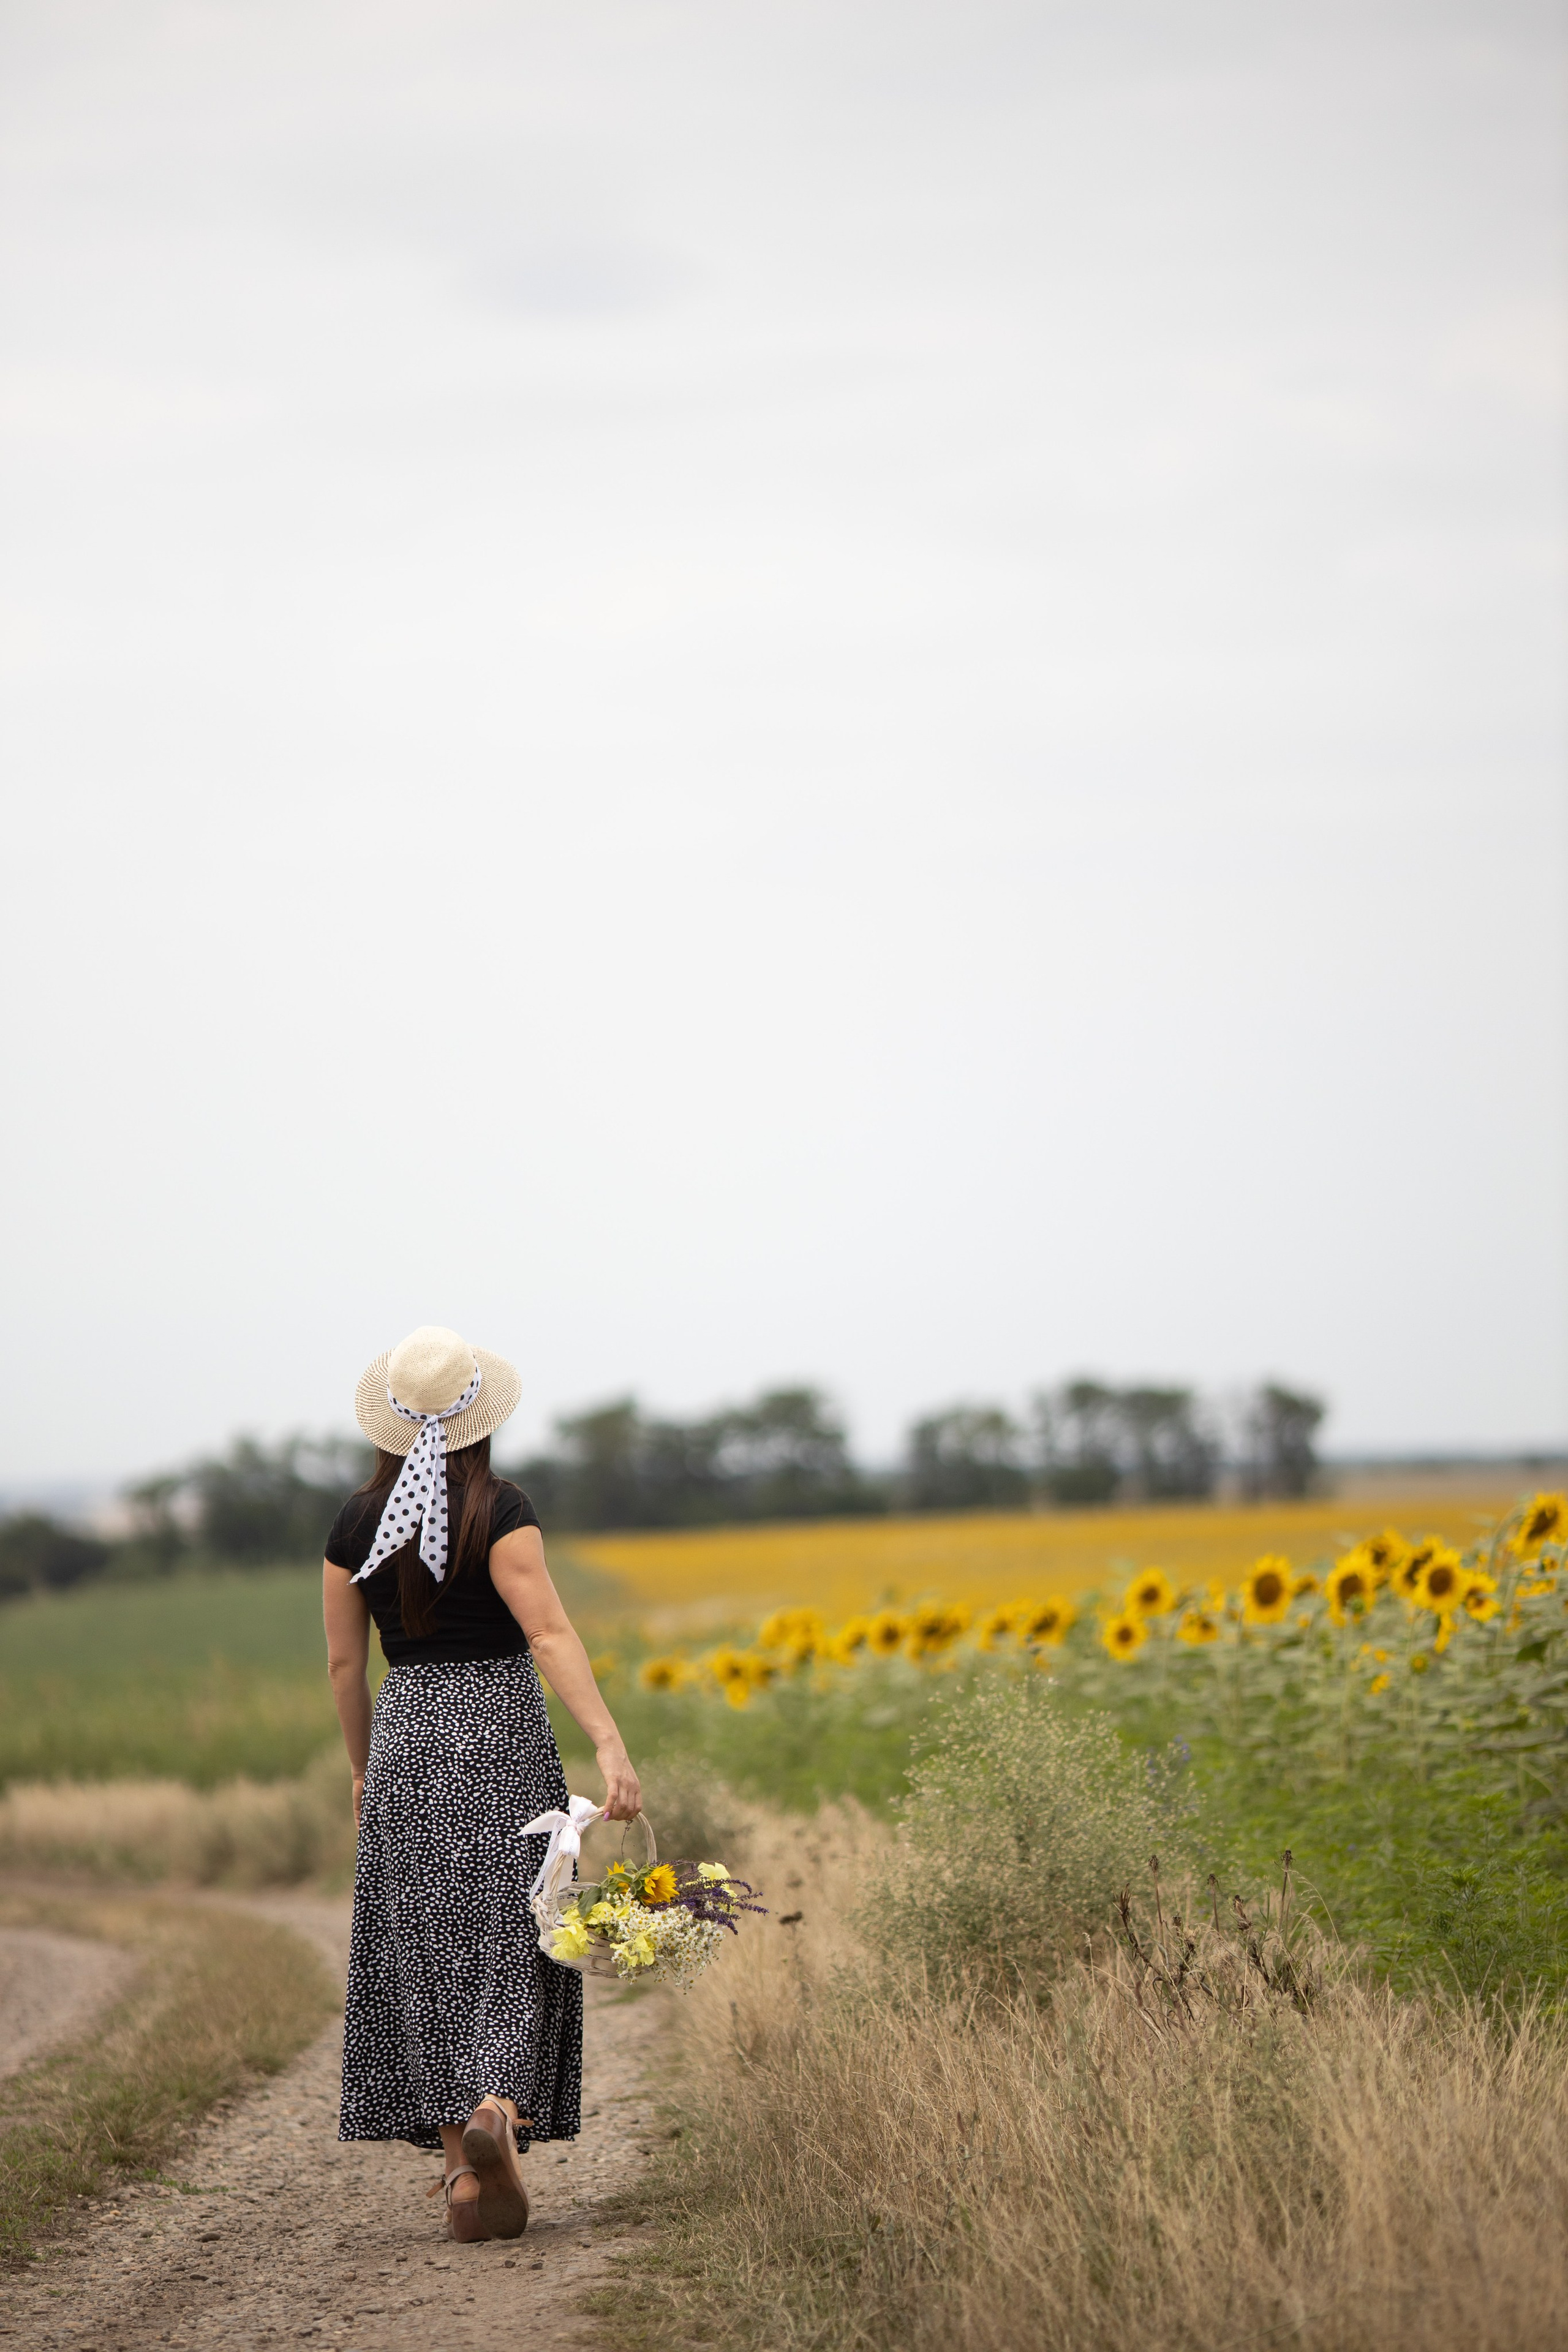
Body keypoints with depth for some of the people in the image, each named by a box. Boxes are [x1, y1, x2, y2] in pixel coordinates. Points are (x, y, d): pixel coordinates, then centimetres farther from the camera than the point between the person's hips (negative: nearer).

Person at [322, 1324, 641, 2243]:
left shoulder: (359, 1524, 3)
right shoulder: (499, 1510, -9)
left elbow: (345, 1663, 9)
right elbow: (549, 1632, -19)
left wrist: (364, 1767, 22)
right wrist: (612, 1746, -24)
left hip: (406, 1739, 3)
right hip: (502, 1738, -3)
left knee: (425, 1956, 8)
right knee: (505, 1942, 3)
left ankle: (462, 2166, 7)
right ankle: (496, 2112, -21)